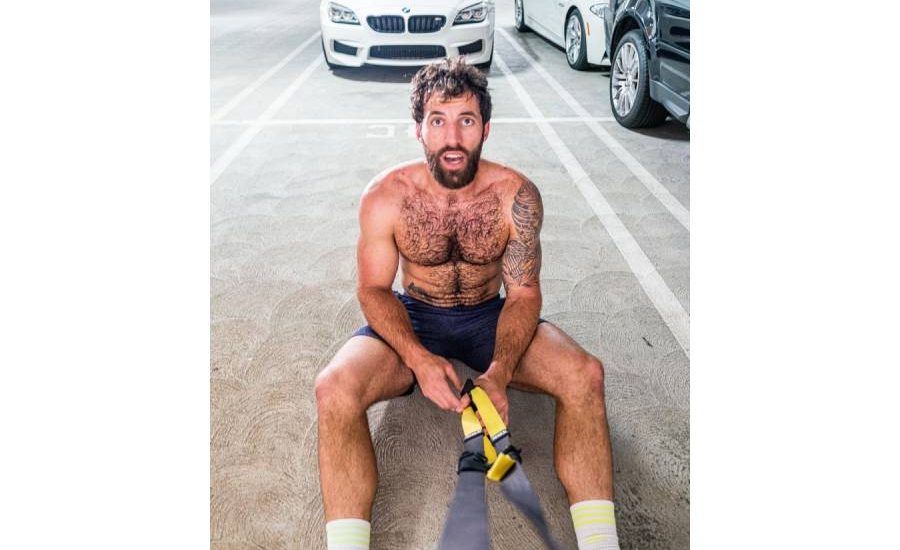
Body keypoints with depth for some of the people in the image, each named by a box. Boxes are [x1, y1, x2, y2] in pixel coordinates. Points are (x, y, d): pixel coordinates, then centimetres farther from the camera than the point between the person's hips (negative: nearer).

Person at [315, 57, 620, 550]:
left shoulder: (516, 196, -15)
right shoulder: (386, 196, -16)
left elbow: (524, 293, -11)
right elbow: (373, 289, -9)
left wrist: (499, 372, -30)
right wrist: (420, 360, -27)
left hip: (489, 317, 1)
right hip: (412, 319, 0)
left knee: (584, 374, -26)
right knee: (334, 389, -29)